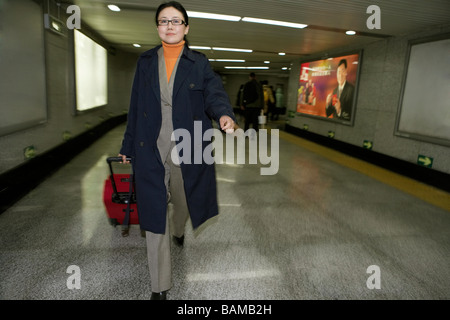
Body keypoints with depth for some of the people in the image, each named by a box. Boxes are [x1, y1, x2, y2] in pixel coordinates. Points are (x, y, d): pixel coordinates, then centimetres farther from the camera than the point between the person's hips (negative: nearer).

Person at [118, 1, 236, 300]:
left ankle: (177, 229, 59)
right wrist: (128, 146, 11)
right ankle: (160, 287, 20)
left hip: (188, 152, 0)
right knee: (154, 217, 3)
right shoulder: (146, 61, 9)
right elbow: (136, 107, 10)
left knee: (185, 203, 19)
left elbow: (215, 93, -11)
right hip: (151, 152, 1)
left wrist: (224, 114, -35)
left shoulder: (199, 63, 3)